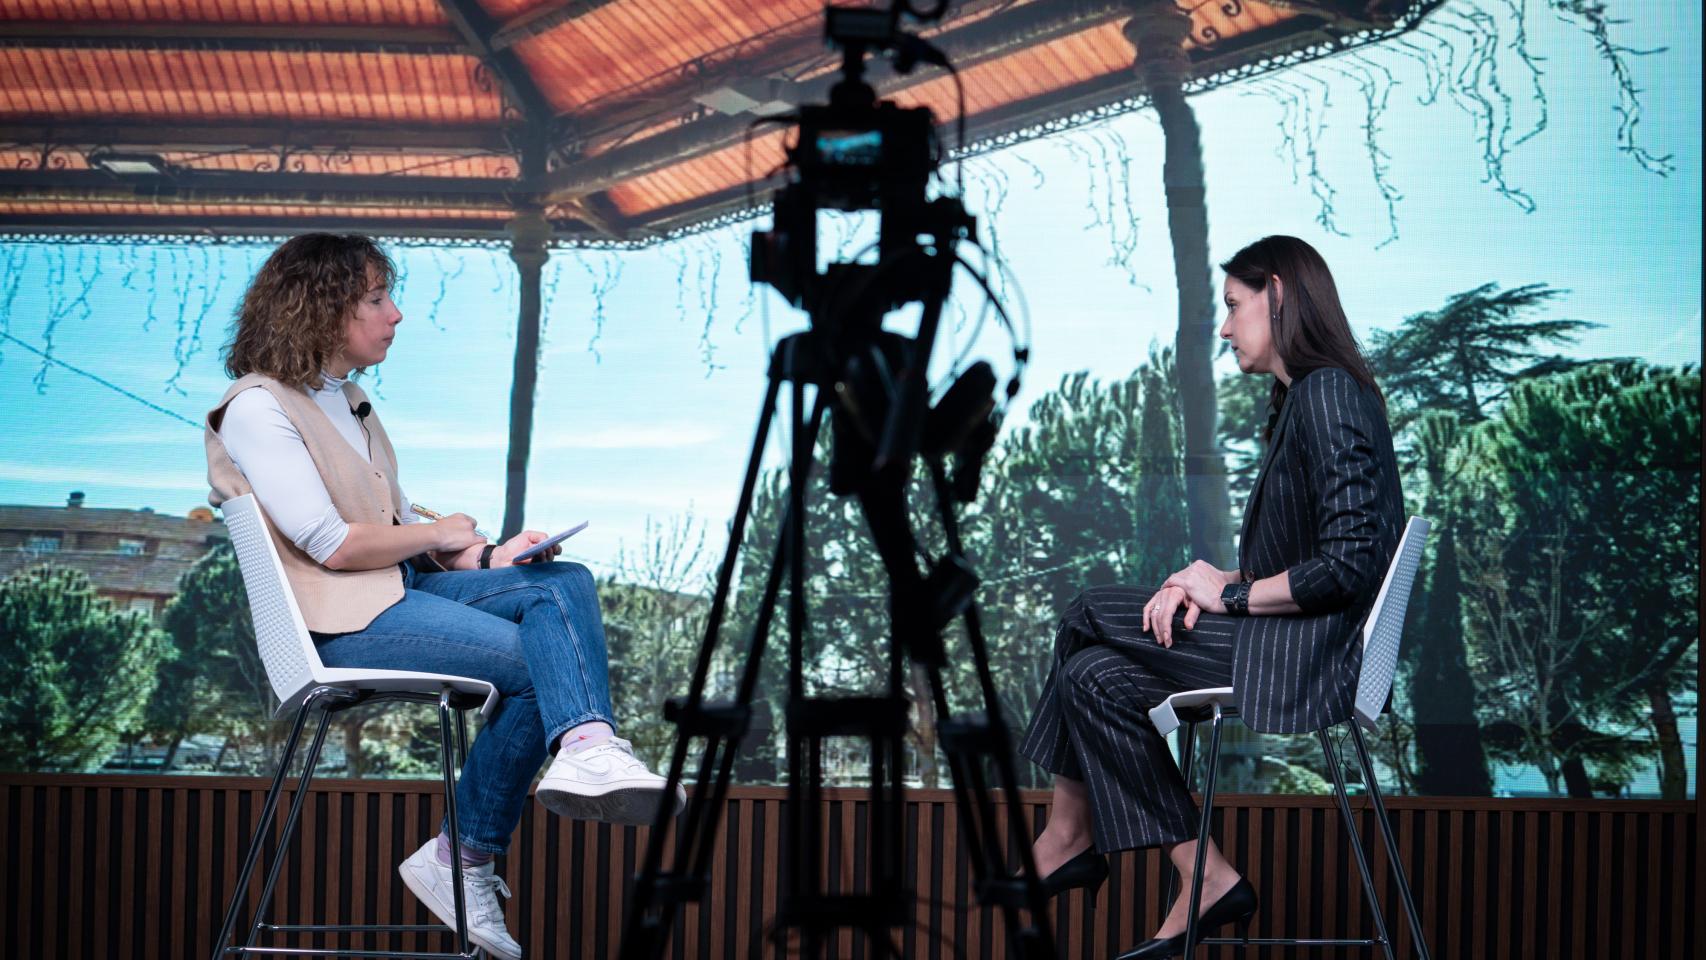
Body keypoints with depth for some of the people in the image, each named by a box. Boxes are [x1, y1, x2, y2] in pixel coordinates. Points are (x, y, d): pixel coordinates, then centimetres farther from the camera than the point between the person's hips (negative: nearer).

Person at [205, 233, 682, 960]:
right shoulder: (255, 410, -8)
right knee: (535, 662, -22)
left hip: (401, 585, 9)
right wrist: (440, 534, -4)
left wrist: (486, 557, 3)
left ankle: (587, 750, -34)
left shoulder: (346, 402, 22)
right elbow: (331, 543, -17)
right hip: (340, 621, -9)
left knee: (564, 582, -16)